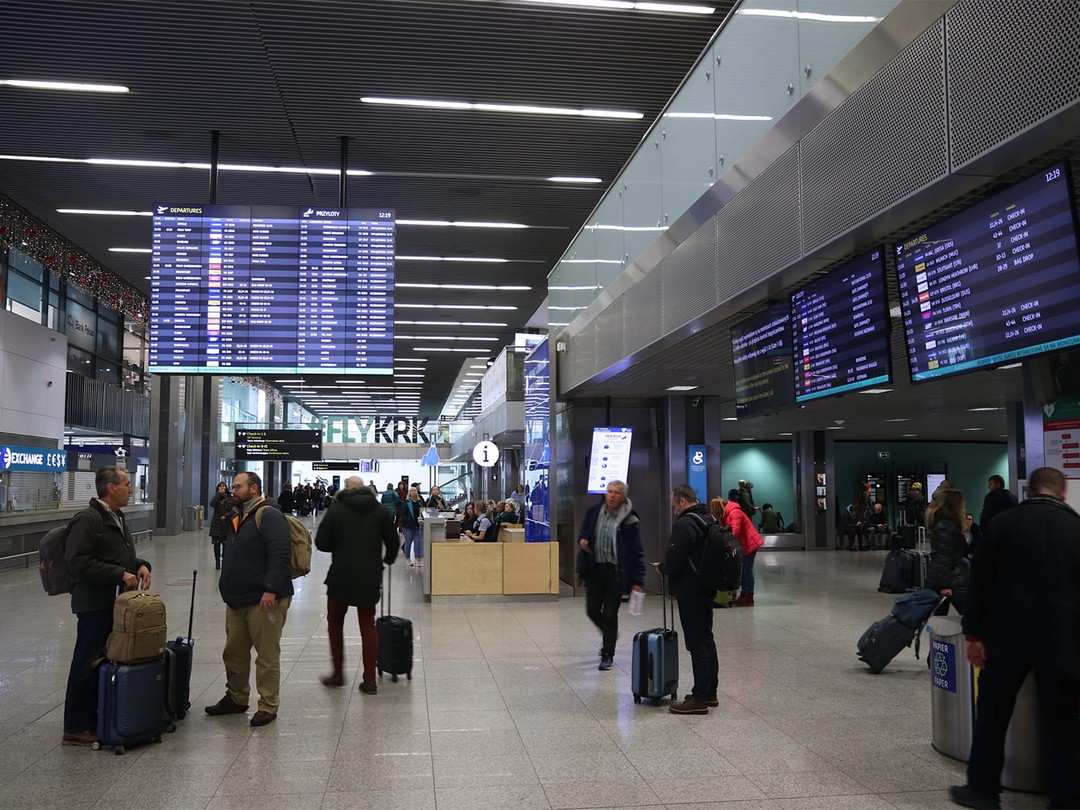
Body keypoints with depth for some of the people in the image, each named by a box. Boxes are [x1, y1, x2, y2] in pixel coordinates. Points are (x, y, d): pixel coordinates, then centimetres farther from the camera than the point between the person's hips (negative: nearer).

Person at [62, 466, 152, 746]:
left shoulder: (117, 519, 17)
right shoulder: (87, 519, -14)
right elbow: (78, 561, -21)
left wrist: (140, 565, 6)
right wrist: (120, 574, -21)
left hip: (117, 603, 9)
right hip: (95, 604, -9)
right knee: (88, 665, -2)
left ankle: (98, 719, 23)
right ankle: (76, 728, 8)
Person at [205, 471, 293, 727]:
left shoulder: (268, 515, -14)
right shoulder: (238, 519, 18)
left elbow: (281, 554, -24)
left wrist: (271, 590, -28)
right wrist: (226, 588, 23)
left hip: (263, 601, -10)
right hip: (237, 601, 10)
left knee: (267, 655, 1)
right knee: (234, 653, 18)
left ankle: (268, 706, 11)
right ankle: (236, 698, 34)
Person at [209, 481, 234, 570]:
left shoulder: (230, 498, 3)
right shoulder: (216, 497, 8)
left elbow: (233, 510, 0)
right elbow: (212, 504, -13)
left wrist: (226, 516, -12)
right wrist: (219, 494, -13)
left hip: (226, 524, -1)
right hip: (216, 524, 1)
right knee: (217, 544, 3)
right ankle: (217, 562, 12)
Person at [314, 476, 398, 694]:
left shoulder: (336, 509, -6)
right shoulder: (380, 510, 1)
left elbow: (321, 543, -7)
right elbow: (393, 542, 5)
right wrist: (388, 559, 25)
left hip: (341, 577, -2)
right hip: (370, 578, 2)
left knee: (335, 622, 17)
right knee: (368, 625, 10)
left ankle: (338, 673, 21)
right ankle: (369, 680, 8)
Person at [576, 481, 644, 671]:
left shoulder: (629, 520, -11)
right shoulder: (594, 511, 2)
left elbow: (637, 552, -9)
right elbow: (584, 532, 19)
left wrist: (637, 580, -12)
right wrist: (582, 540, -6)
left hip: (615, 572, -4)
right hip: (594, 569, 4)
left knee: (610, 615, 2)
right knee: (592, 611, 9)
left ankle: (607, 656, 18)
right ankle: (609, 634, 41)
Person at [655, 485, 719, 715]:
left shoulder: (684, 524, -19)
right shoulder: (709, 521, 12)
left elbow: (673, 561, -23)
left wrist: (661, 567, -1)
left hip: (690, 592, -10)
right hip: (707, 589, 10)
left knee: (697, 644, -6)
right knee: (706, 640, 17)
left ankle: (699, 699, -1)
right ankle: (710, 693, 26)